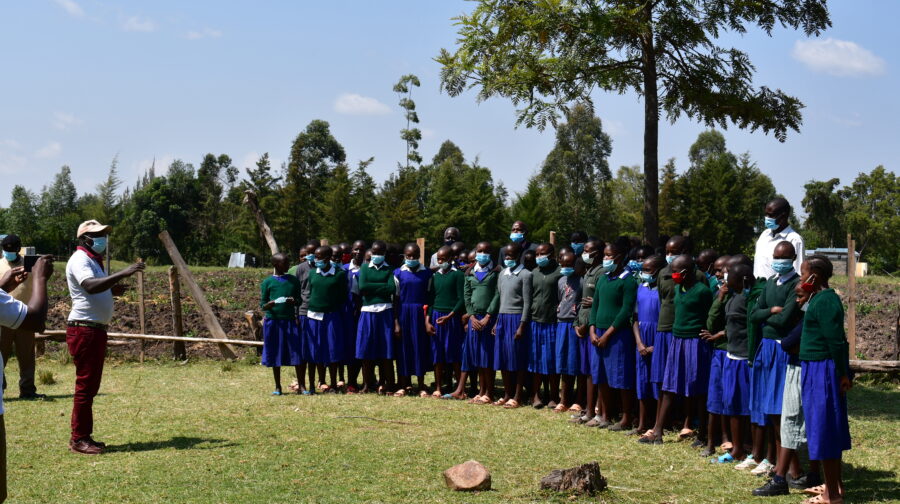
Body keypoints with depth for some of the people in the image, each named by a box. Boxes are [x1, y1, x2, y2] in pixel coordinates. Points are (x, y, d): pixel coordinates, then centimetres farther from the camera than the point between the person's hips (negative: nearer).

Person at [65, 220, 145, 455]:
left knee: (91, 385, 12)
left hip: (97, 330, 10)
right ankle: (78, 439, -1)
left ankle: (84, 436, 18)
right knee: (85, 384, -6)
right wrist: (124, 273, -35)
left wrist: (113, 290, 6)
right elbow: (90, 285, -31)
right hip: (84, 329, -10)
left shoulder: (94, 261, 19)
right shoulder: (80, 260, -12)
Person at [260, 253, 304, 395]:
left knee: (298, 355, -4)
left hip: (290, 321, 1)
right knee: (275, 355, 6)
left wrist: (293, 301, -11)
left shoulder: (293, 280, 8)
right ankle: (278, 387, 17)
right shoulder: (268, 282, 2)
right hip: (273, 321, -1)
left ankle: (301, 386, 2)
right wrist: (274, 302, -19)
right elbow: (262, 305, 2)